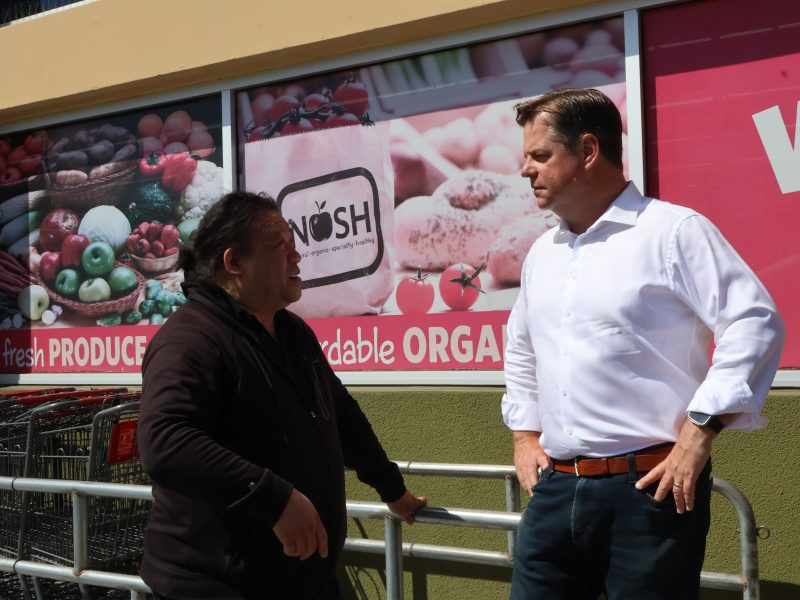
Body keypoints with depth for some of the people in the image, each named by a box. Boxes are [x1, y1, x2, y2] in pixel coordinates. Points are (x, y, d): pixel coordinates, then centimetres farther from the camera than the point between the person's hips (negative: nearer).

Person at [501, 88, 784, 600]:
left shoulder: (674, 231, -7)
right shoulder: (542, 253, 15)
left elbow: (755, 324, -13)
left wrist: (700, 433, -16)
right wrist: (525, 433, 18)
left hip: (649, 489, -6)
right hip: (555, 490, 7)